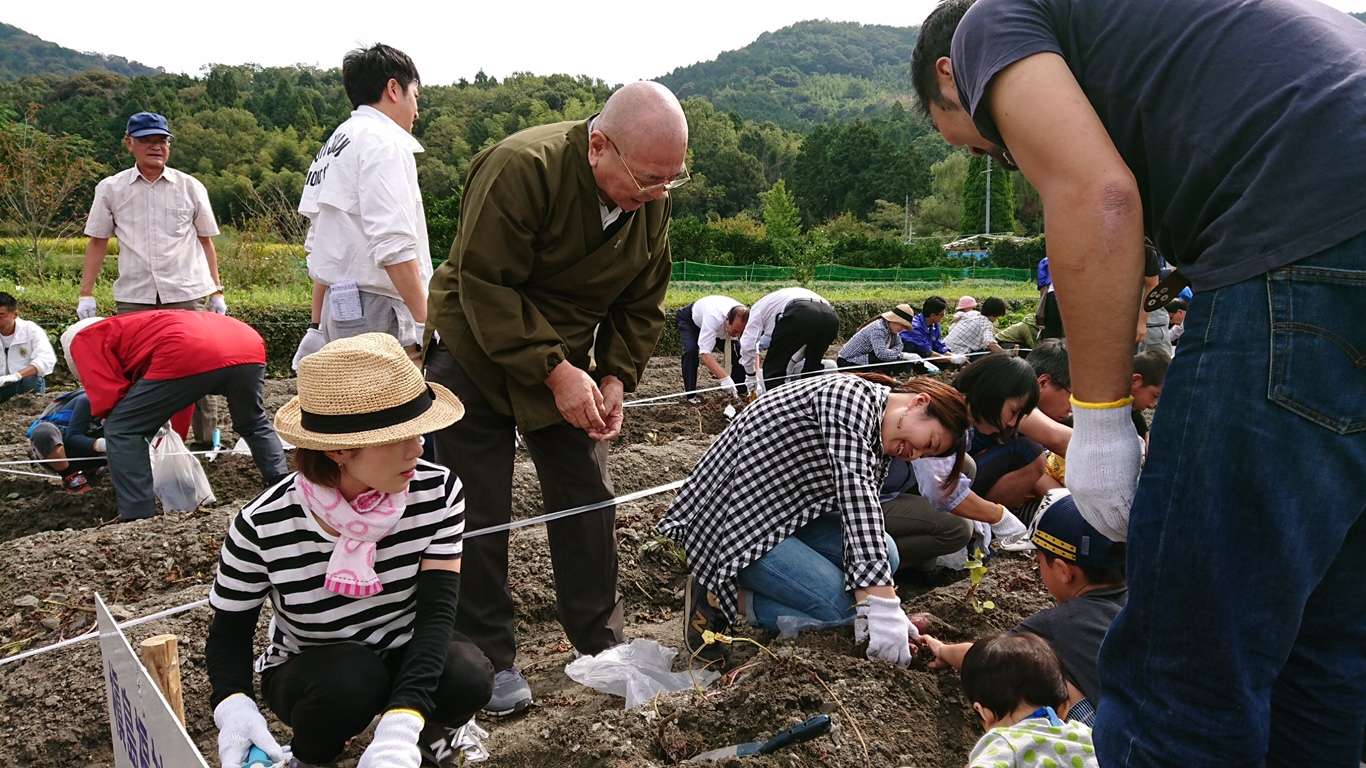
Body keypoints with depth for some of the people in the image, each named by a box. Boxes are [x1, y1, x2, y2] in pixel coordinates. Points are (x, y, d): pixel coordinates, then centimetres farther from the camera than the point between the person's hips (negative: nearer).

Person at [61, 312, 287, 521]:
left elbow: (108, 397, 7)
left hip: (190, 357, -7)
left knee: (120, 431, 11)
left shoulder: (85, 339, 22)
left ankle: (138, 519, 8)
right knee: (254, 425, 33)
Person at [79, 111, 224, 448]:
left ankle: (205, 440, 10)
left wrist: (217, 291, 7)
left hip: (187, 293, -1)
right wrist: (86, 294, 6)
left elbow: (206, 241, 11)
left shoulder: (190, 187, 7)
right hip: (134, 297, 1)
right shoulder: (110, 189, 8)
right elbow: (97, 242, 12)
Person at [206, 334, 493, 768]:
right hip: (310, 673, -1)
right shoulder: (263, 526, -24)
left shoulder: (438, 492, -21)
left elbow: (437, 611, -25)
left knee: (466, 678, -30)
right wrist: (234, 706, -32)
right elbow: (229, 633, -9)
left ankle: (435, 727, 7)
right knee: (347, 679, -34)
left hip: (406, 656, 1)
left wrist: (400, 725, -41)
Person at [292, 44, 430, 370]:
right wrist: (424, 323, -19)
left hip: (339, 308, 9)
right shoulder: (384, 140, -7)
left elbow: (319, 248, 21)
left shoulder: (333, 146, 20)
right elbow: (394, 245, -19)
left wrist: (318, 327, 24)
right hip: (377, 310, -9)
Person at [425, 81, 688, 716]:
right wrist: (555, 372, -30)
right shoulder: (521, 169, -28)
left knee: (588, 500, 5)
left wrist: (616, 378, -13)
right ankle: (489, 660, 14)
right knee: (478, 515, -2)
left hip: (566, 361, 5)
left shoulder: (652, 204, -8)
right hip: (476, 352, -5)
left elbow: (642, 305, 1)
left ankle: (601, 643, 19)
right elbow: (485, 288, -28)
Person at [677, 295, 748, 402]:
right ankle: (691, 394, -17)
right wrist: (724, 378, -57)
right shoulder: (713, 317, -48)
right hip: (690, 319, -4)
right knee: (691, 351, -30)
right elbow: (704, 352, -51)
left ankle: (737, 391, 4)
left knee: (738, 351, -12)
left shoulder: (745, 320, -34)